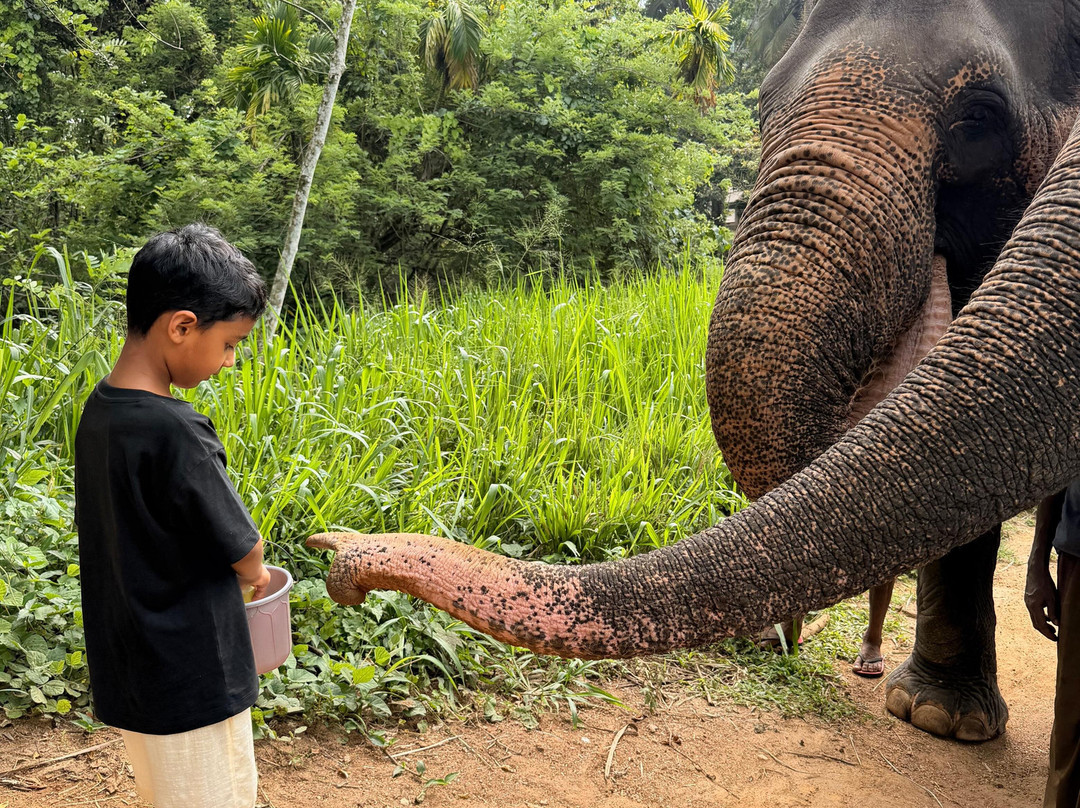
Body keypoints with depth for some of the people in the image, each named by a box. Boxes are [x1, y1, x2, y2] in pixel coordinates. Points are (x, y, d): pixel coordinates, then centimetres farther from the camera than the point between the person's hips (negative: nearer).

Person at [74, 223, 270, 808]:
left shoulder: (99, 411, 0)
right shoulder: (175, 432, -26)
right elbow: (244, 555, -16)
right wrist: (257, 574, 5)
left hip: (128, 672, 9)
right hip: (192, 684, -8)